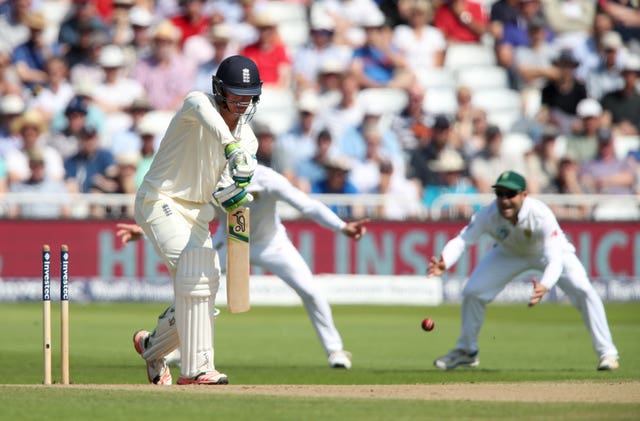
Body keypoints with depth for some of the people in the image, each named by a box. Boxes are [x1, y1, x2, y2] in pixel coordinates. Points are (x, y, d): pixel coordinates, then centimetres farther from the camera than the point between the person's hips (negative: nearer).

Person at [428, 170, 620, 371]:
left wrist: (544, 286, -69)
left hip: (547, 251, -3)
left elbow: (555, 258, -48)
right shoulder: (488, 215, -34)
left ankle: (606, 353, -8)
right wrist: (444, 263, -63)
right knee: (472, 292, -6)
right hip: (509, 254, 3)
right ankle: (466, 351, 19)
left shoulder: (541, 215, -41)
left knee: (583, 290, -21)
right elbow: (462, 240, -40)